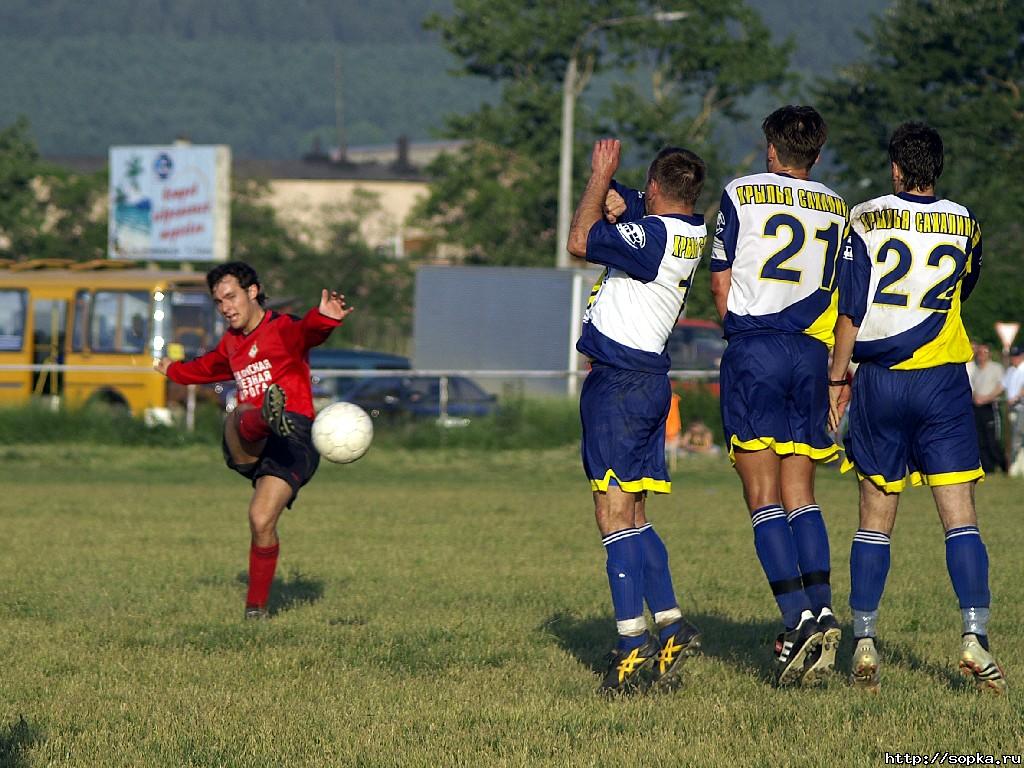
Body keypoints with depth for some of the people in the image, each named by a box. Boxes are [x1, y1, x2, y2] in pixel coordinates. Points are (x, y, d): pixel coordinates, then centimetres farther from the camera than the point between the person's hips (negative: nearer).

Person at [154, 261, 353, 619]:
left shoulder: (283, 329, 2)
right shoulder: (231, 343, 26)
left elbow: (306, 333, -24)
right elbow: (209, 368, 52)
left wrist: (324, 319, -49)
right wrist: (175, 371, 72)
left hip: (293, 438, -5)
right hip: (247, 444, 5)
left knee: (262, 520, -18)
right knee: (241, 415, -33)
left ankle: (257, 606, -1)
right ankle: (269, 416, -70)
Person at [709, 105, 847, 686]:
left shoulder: (741, 195, 2)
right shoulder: (835, 208, 13)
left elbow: (721, 284, 4)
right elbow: (838, 293, 15)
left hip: (754, 349, -4)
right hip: (812, 353, 4)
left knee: (764, 498, -6)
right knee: (801, 496, 9)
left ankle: (798, 619, -18)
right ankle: (822, 610, -7)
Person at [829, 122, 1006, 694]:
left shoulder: (866, 222, -2)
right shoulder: (965, 225, 4)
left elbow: (851, 312, -4)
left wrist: (837, 378, 4)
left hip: (880, 383, 0)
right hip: (944, 383, 0)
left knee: (876, 520, 6)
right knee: (961, 518, -1)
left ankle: (865, 641, 2)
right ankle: (975, 636, -12)